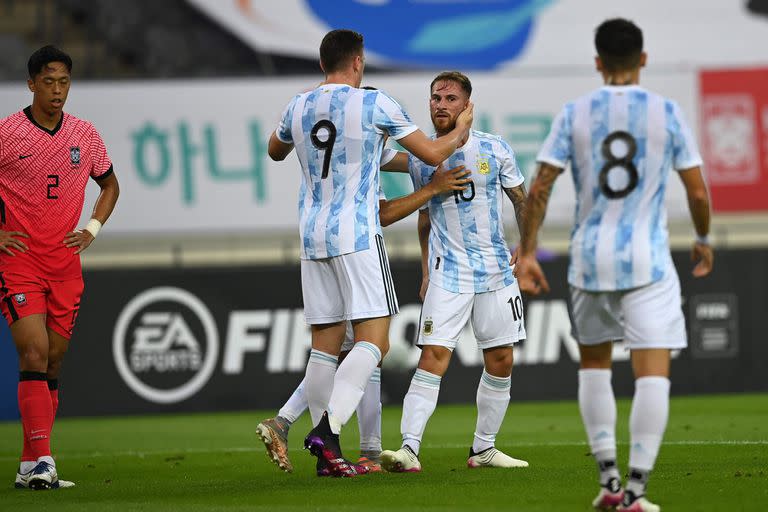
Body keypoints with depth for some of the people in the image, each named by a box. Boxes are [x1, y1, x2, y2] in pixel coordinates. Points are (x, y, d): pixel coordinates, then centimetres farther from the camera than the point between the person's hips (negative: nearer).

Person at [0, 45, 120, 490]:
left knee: (53, 363, 7)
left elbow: (110, 185, 22)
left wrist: (93, 229, 8)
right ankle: (42, 461, -21)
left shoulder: (85, 135, 6)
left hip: (65, 265, 5)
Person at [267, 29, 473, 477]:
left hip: (313, 237, 6)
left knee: (325, 345, 8)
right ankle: (328, 426, -27)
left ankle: (329, 453, 7)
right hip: (358, 234, -6)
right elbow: (433, 154, 0)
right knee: (373, 342, -8)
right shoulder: (374, 104, -6)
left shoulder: (299, 108, 8)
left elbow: (275, 151, 29)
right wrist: (462, 128, 19)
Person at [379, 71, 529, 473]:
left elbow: (521, 199, 11)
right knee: (433, 357, -15)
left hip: (496, 270, 2)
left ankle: (483, 449, 18)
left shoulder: (494, 149, -1)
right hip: (447, 273, -2)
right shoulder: (420, 159, 1)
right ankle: (409, 449, -19)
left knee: (501, 361, 5)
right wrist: (426, 271, 13)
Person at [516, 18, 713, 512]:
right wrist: (703, 240, 18)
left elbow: (540, 188, -3)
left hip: (591, 258, 2)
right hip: (648, 259, -2)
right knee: (653, 372, -3)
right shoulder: (667, 112, -2)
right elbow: (697, 192, 0)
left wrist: (527, 253, 4)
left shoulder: (575, 114, 1)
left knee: (594, 363, 19)